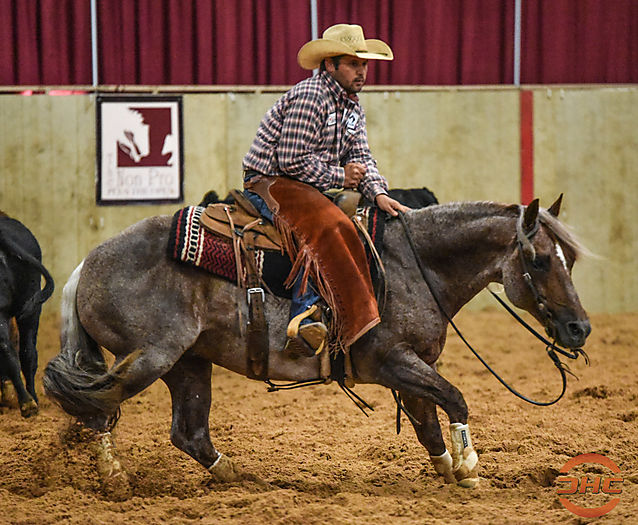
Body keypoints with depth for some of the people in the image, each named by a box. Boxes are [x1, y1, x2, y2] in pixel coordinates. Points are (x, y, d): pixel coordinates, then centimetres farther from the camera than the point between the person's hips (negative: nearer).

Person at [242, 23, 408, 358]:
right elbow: (291, 161, -21)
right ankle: (304, 319, -42)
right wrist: (339, 176, -13)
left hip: (313, 188, 10)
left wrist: (378, 193, -11)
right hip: (270, 183, -10)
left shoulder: (352, 105, 13)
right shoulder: (309, 97, -17)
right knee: (326, 229, -34)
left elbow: (361, 157, 9)